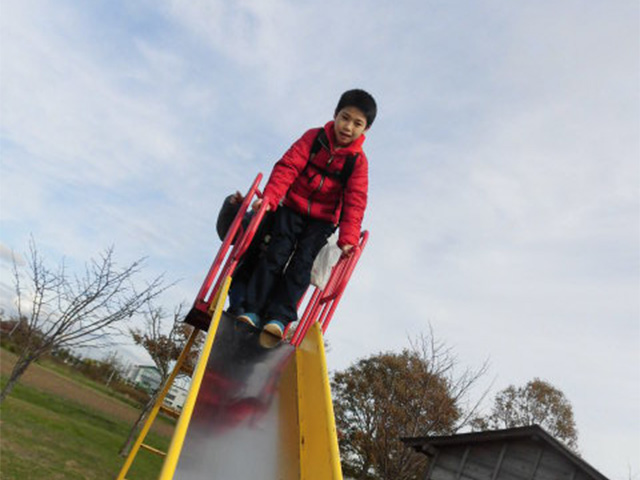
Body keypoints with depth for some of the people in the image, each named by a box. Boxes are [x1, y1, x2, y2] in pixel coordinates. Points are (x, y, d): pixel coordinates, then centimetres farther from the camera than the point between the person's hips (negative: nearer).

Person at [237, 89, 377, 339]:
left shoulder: (358, 160, -3)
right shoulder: (314, 137, -3)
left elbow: (355, 200, -10)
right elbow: (288, 167, -11)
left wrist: (348, 237, -23)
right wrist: (270, 197, -25)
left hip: (322, 219, 0)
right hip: (292, 208, 0)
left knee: (302, 262, -15)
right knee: (276, 254, -13)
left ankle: (280, 318, -17)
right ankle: (252, 309, -11)